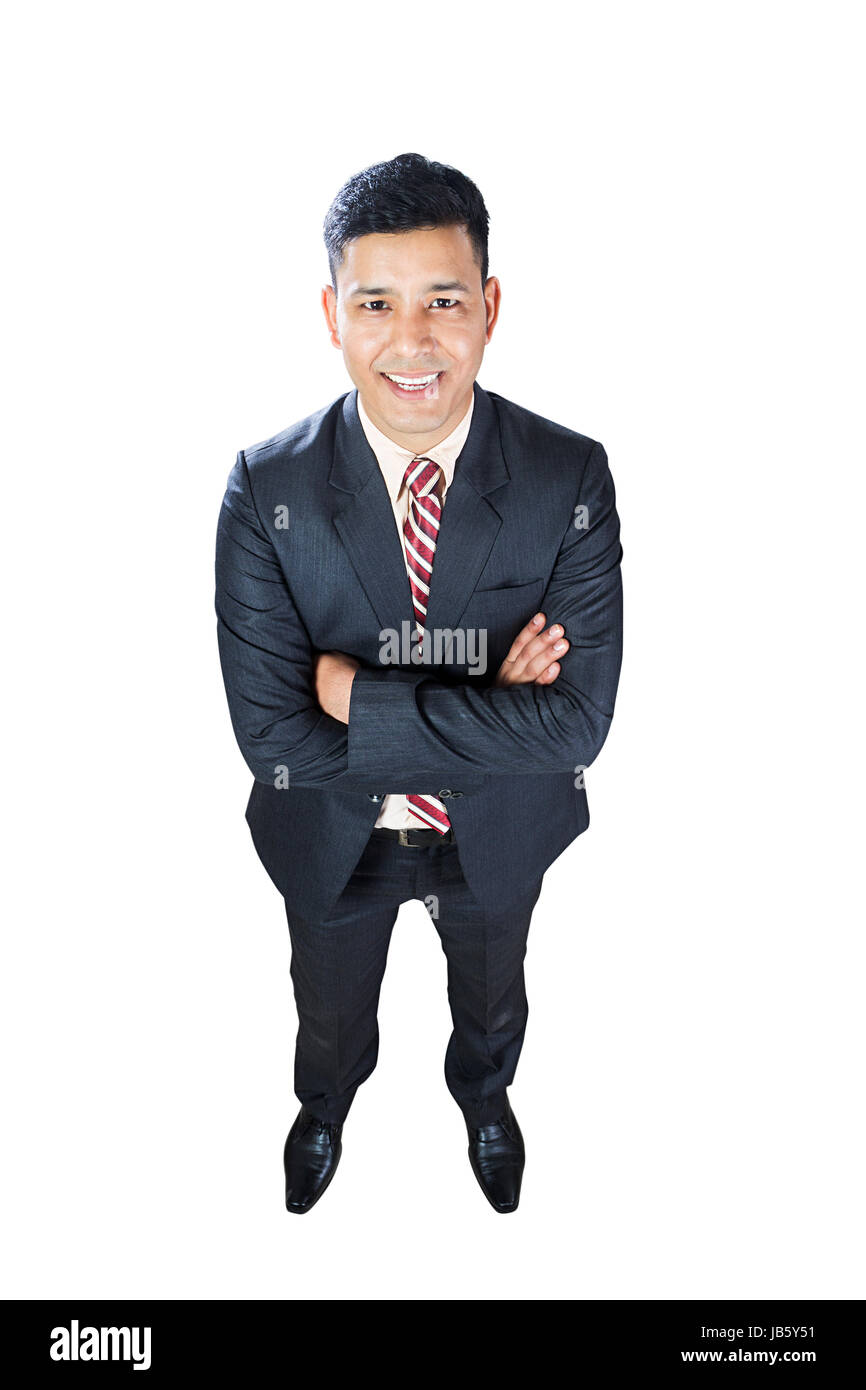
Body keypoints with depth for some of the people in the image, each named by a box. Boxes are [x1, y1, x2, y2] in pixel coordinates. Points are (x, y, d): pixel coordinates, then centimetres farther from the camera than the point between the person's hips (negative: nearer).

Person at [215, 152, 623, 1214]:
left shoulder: (572, 479, -24)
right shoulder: (267, 489, -24)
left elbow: (578, 721, -29)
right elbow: (271, 731, -28)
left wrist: (363, 694, -31)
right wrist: (486, 717, -31)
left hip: (499, 837, 1)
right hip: (334, 839, 0)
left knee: (491, 999, 32)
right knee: (330, 1008, 30)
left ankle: (484, 1097, 68)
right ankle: (326, 1104, 67)